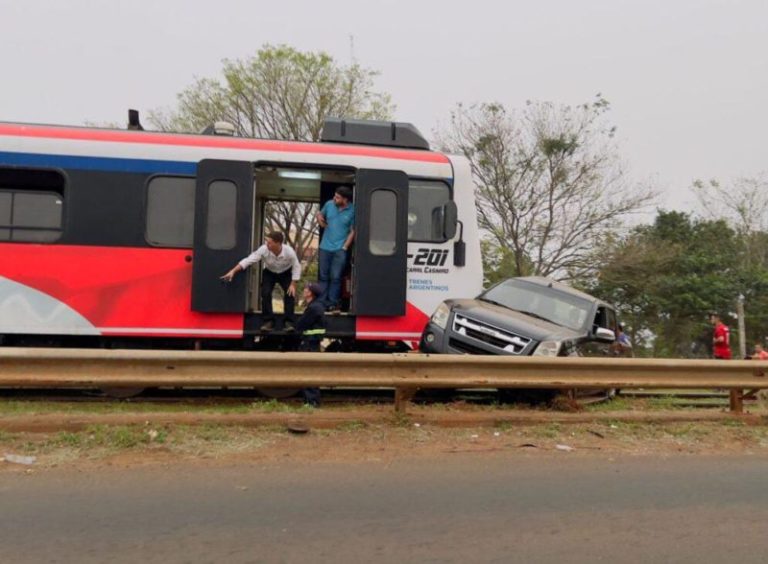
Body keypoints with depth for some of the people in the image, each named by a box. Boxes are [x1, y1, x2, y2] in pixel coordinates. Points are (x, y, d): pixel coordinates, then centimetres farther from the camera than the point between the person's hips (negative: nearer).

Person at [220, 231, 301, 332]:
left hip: (286, 273, -1)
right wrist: (233, 271, -38)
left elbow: (296, 267, -19)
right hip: (269, 272, 1)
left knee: (290, 294, -16)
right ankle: (268, 322, -5)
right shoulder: (263, 250, -32)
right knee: (265, 293, -16)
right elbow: (248, 260, -31)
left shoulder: (289, 252, -33)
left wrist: (293, 284, -23)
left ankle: (288, 322, -7)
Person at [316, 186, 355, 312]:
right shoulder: (329, 204, -1)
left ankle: (333, 303, 11)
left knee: (336, 277, 2)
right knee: (324, 276, 10)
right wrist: (319, 217, -4)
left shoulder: (352, 210, -10)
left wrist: (345, 247, -9)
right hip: (325, 247, 4)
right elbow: (320, 214, 20)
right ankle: (322, 302, 18)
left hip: (340, 249, -3)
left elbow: (352, 231, -5)